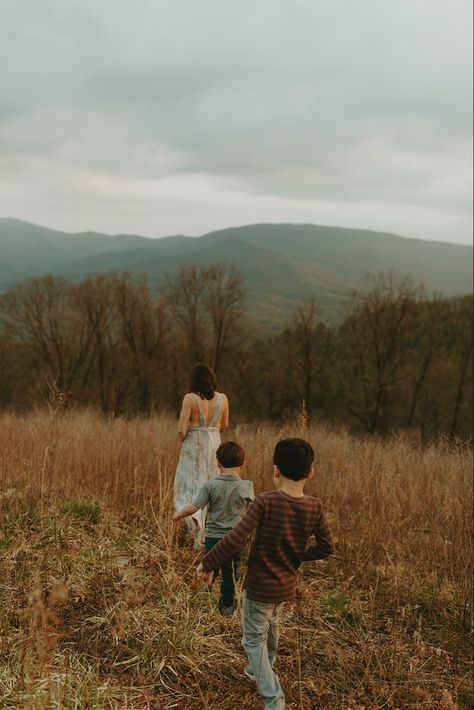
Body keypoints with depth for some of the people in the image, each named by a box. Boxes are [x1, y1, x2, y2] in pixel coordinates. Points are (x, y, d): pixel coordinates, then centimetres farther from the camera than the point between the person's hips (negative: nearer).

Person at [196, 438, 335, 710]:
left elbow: (234, 540, -29)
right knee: (271, 626, 31)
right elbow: (327, 546, -4)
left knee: (254, 639, 13)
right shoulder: (315, 508, -13)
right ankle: (262, 670, 54)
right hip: (287, 586, 5)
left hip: (259, 586, -5)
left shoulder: (265, 502, -26)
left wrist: (207, 564, -16)